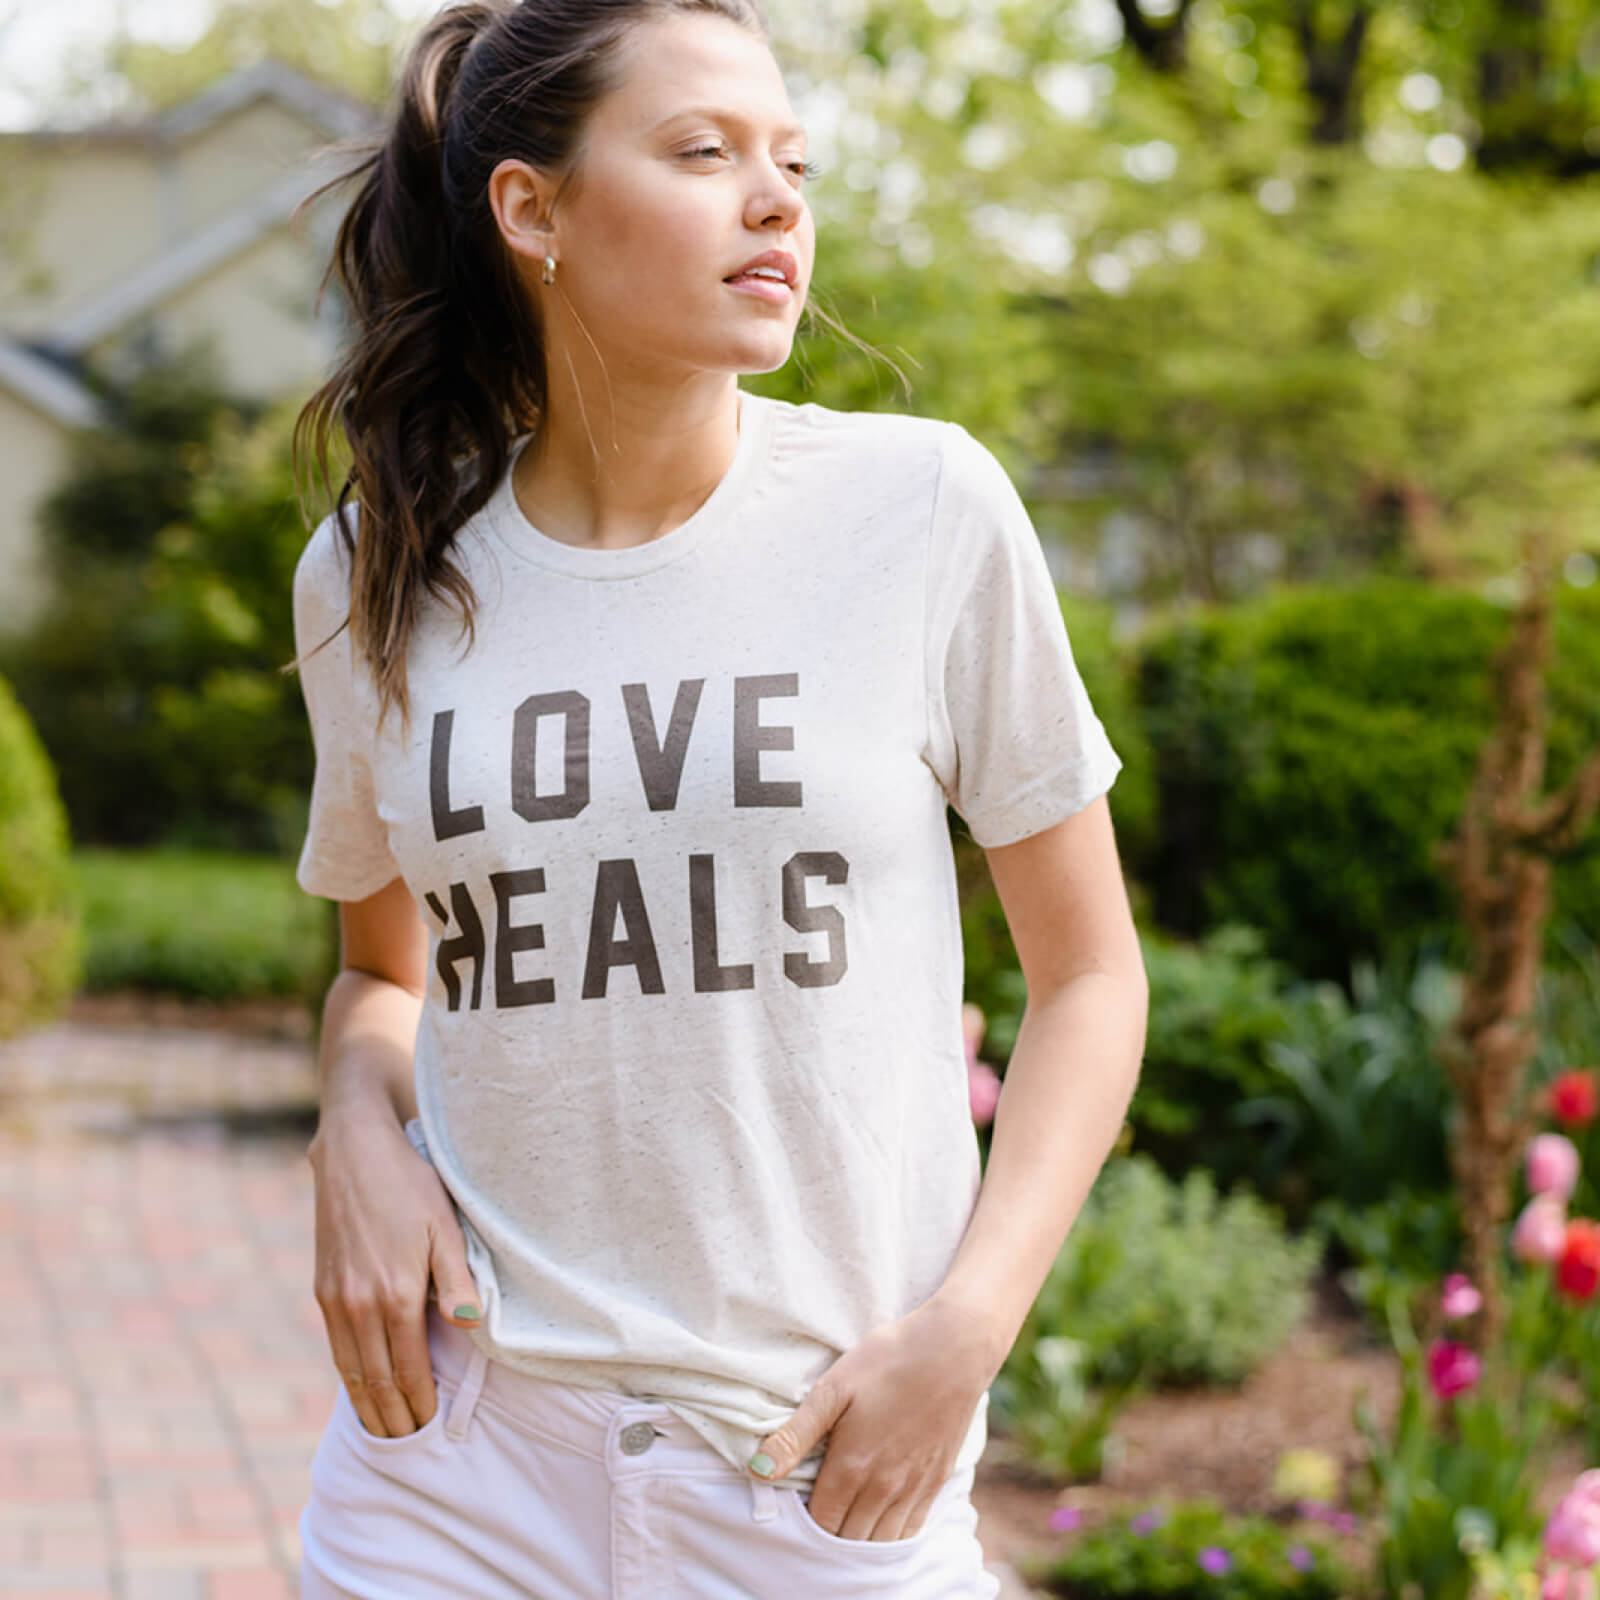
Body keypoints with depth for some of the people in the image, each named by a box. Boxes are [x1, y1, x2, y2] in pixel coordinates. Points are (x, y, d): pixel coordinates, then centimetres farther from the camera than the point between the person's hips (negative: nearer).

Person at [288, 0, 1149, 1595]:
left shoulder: (923, 507, -5)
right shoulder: (371, 574, 1)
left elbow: (1087, 972, 1)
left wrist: (968, 1328, -10)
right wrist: (357, 1126, -4)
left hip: (828, 1461, -1)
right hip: (459, 1448, 2)